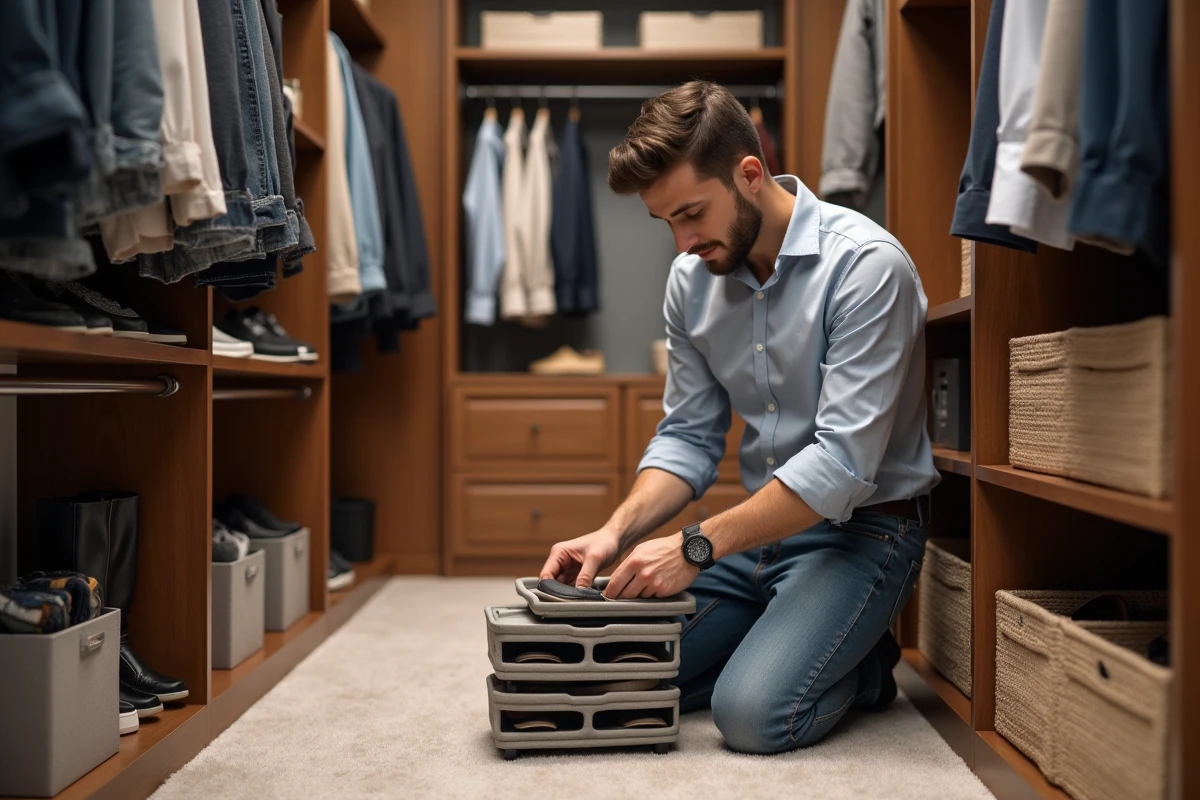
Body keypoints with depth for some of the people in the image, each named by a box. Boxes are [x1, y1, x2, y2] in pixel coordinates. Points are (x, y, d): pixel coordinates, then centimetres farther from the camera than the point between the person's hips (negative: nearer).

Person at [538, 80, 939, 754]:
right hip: (761, 524, 6)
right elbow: (688, 439, 4)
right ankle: (785, 637, 14)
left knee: (753, 712, -25)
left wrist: (696, 547, -27)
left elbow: (843, 460, -25)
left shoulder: (866, 264, -20)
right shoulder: (692, 278, 1)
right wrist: (616, 533, -13)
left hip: (861, 526, -6)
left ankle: (864, 664, 6)